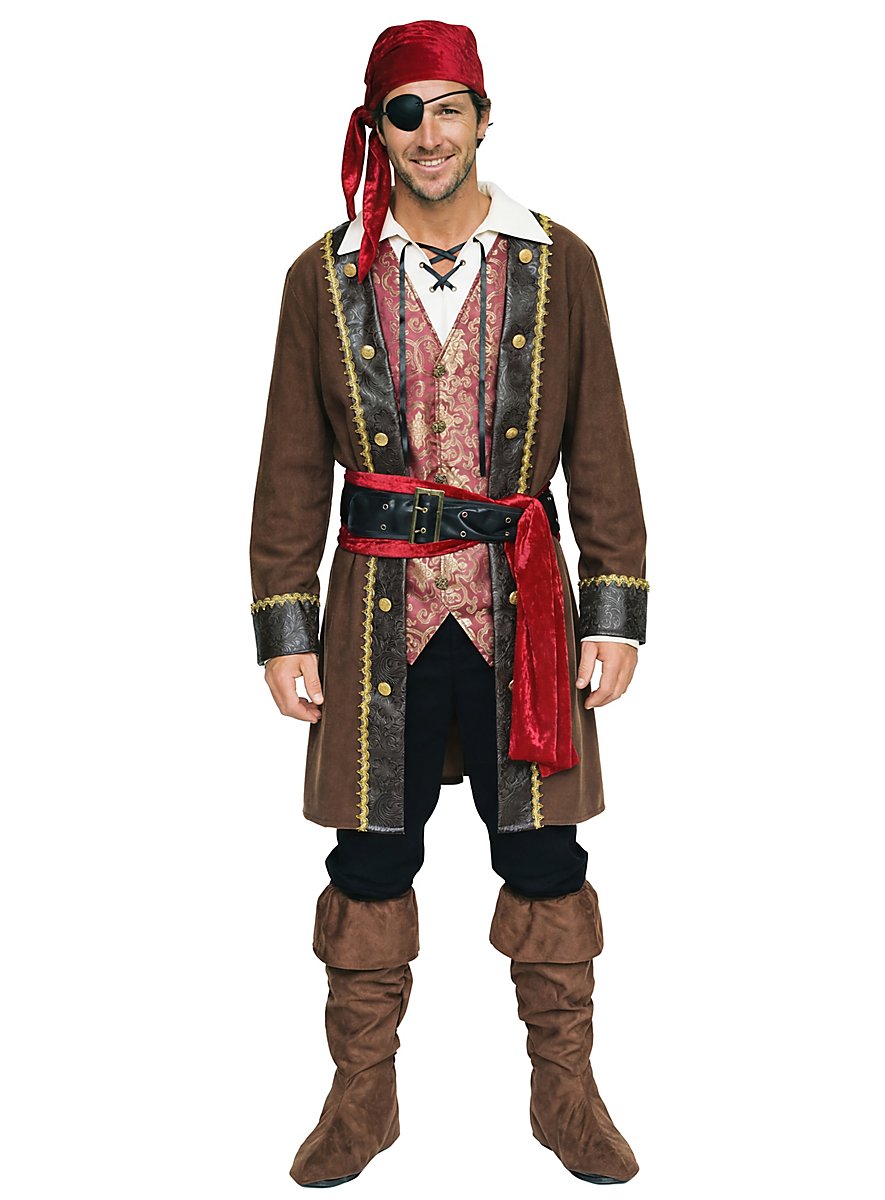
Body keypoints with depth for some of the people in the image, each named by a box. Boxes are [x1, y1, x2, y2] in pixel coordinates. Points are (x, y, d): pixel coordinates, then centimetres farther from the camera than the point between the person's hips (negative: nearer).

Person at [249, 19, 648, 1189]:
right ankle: (362, 1095, 26)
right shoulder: (323, 278, 3)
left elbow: (601, 453, 4)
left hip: (523, 607, 0)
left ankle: (566, 1092, 26)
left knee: (544, 856, 8)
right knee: (371, 860, 8)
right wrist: (284, 632, 0)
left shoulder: (560, 267, 3)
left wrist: (616, 613, 0)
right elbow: (291, 470, 4)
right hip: (378, 611, 0)